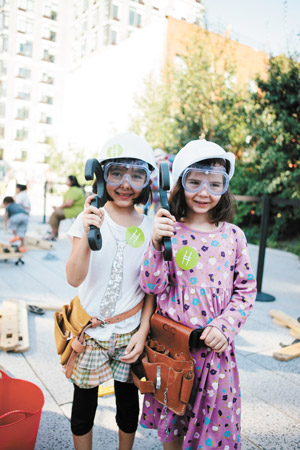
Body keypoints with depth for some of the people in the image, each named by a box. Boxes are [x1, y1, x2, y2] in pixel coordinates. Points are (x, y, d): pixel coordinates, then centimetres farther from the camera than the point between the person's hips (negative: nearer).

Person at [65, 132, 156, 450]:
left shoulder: (150, 229, -6)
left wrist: (142, 332, -4)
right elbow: (74, 279, -23)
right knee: (84, 404, 15)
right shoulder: (90, 218, -12)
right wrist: (87, 234, -38)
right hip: (89, 331, -1)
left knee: (128, 404, 18)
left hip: (128, 334, 2)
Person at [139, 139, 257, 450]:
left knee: (212, 424, 16)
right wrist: (157, 244, -25)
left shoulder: (233, 236, -3)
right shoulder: (168, 231, -8)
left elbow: (246, 289, 2)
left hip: (215, 346, 1)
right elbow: (152, 286, -11)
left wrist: (224, 327, -11)